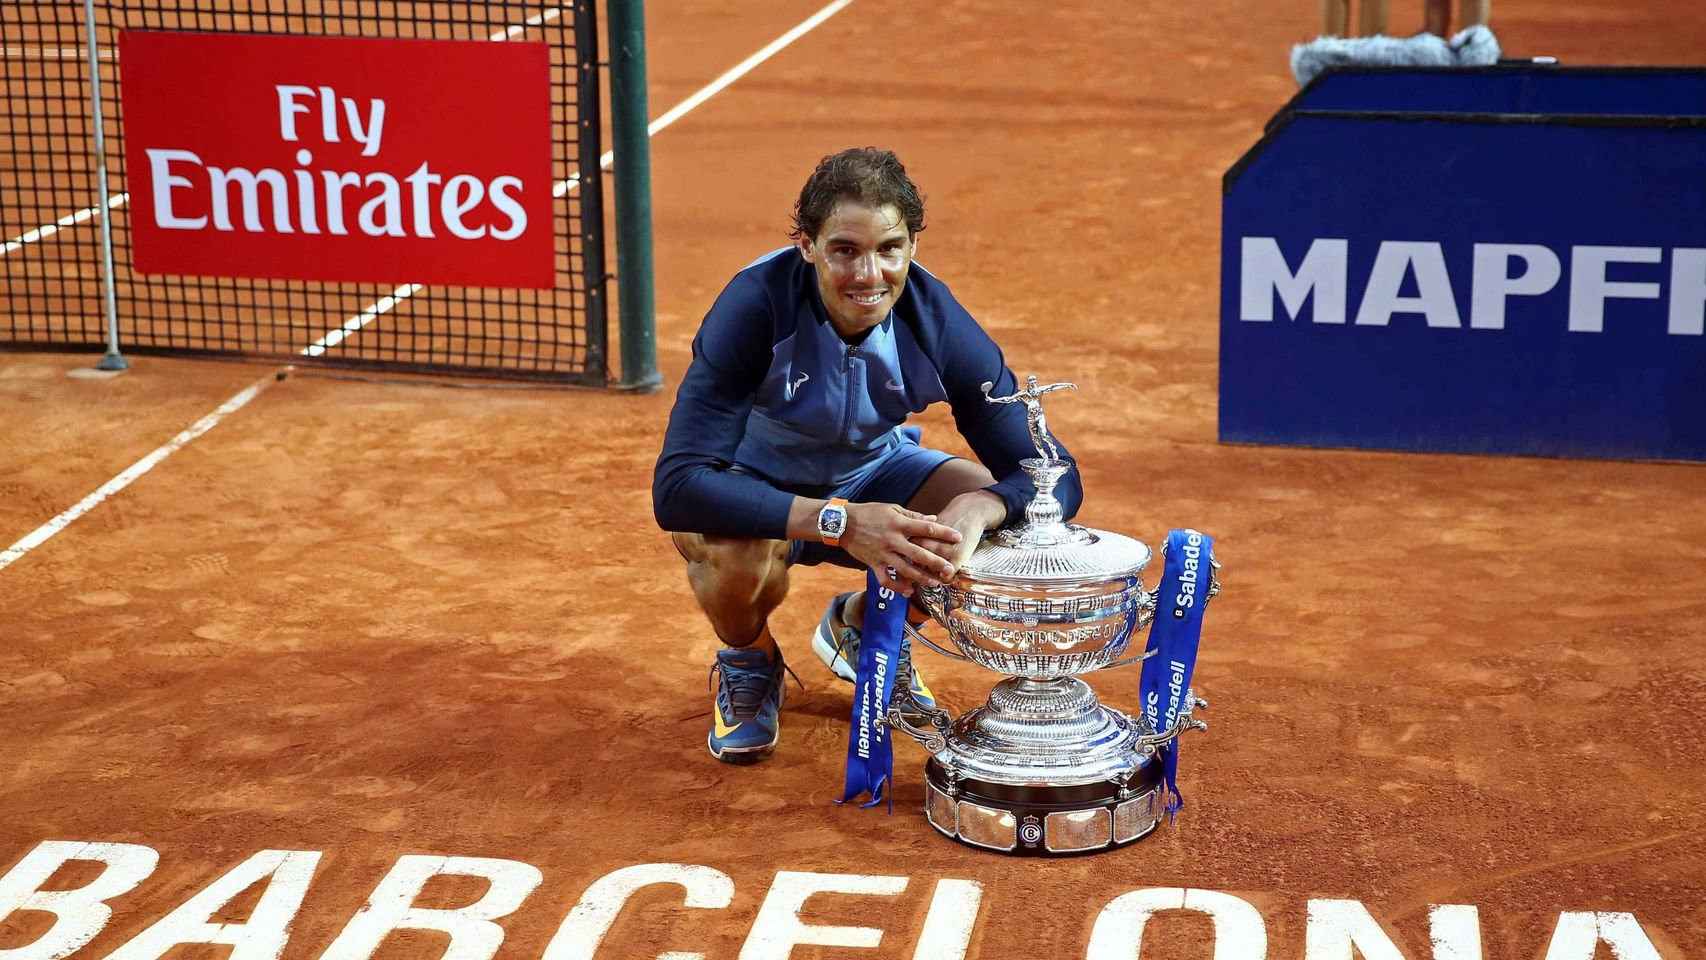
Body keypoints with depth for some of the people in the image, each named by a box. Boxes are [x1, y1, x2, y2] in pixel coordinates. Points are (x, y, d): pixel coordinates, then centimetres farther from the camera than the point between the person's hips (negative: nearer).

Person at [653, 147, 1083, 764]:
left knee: (1007, 520, -21)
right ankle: (749, 662, 3)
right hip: (755, 489, -3)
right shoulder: (755, 307, -33)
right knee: (738, 561, -37)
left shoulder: (936, 321, -23)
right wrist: (839, 523, -50)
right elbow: (677, 487, -40)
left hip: (871, 474, 4)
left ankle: (860, 630, 11)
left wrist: (977, 508, -45)